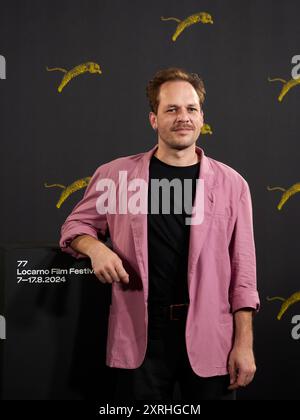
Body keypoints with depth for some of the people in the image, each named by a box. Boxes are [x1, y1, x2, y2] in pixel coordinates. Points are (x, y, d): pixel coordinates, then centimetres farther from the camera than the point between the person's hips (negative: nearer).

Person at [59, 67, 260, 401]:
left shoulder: (231, 183, 1)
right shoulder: (116, 174, 1)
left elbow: (242, 270, 1)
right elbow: (77, 224, 12)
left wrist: (245, 342, -2)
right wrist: (95, 248, -11)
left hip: (210, 339, 0)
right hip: (140, 337, 0)